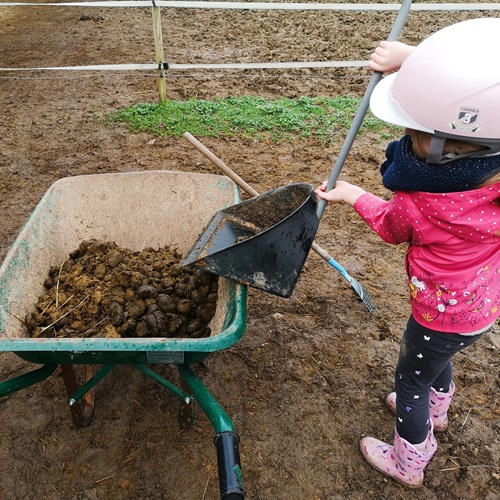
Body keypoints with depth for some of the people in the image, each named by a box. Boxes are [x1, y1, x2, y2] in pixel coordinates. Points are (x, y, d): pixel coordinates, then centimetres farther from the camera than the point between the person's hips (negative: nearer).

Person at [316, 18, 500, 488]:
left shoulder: (416, 207, -37)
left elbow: (391, 227, -9)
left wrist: (352, 196, 4)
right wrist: (412, 59, -14)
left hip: (445, 312, -7)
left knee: (409, 381, 18)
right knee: (436, 352, 34)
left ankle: (408, 464, 41)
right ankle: (436, 409, 62)